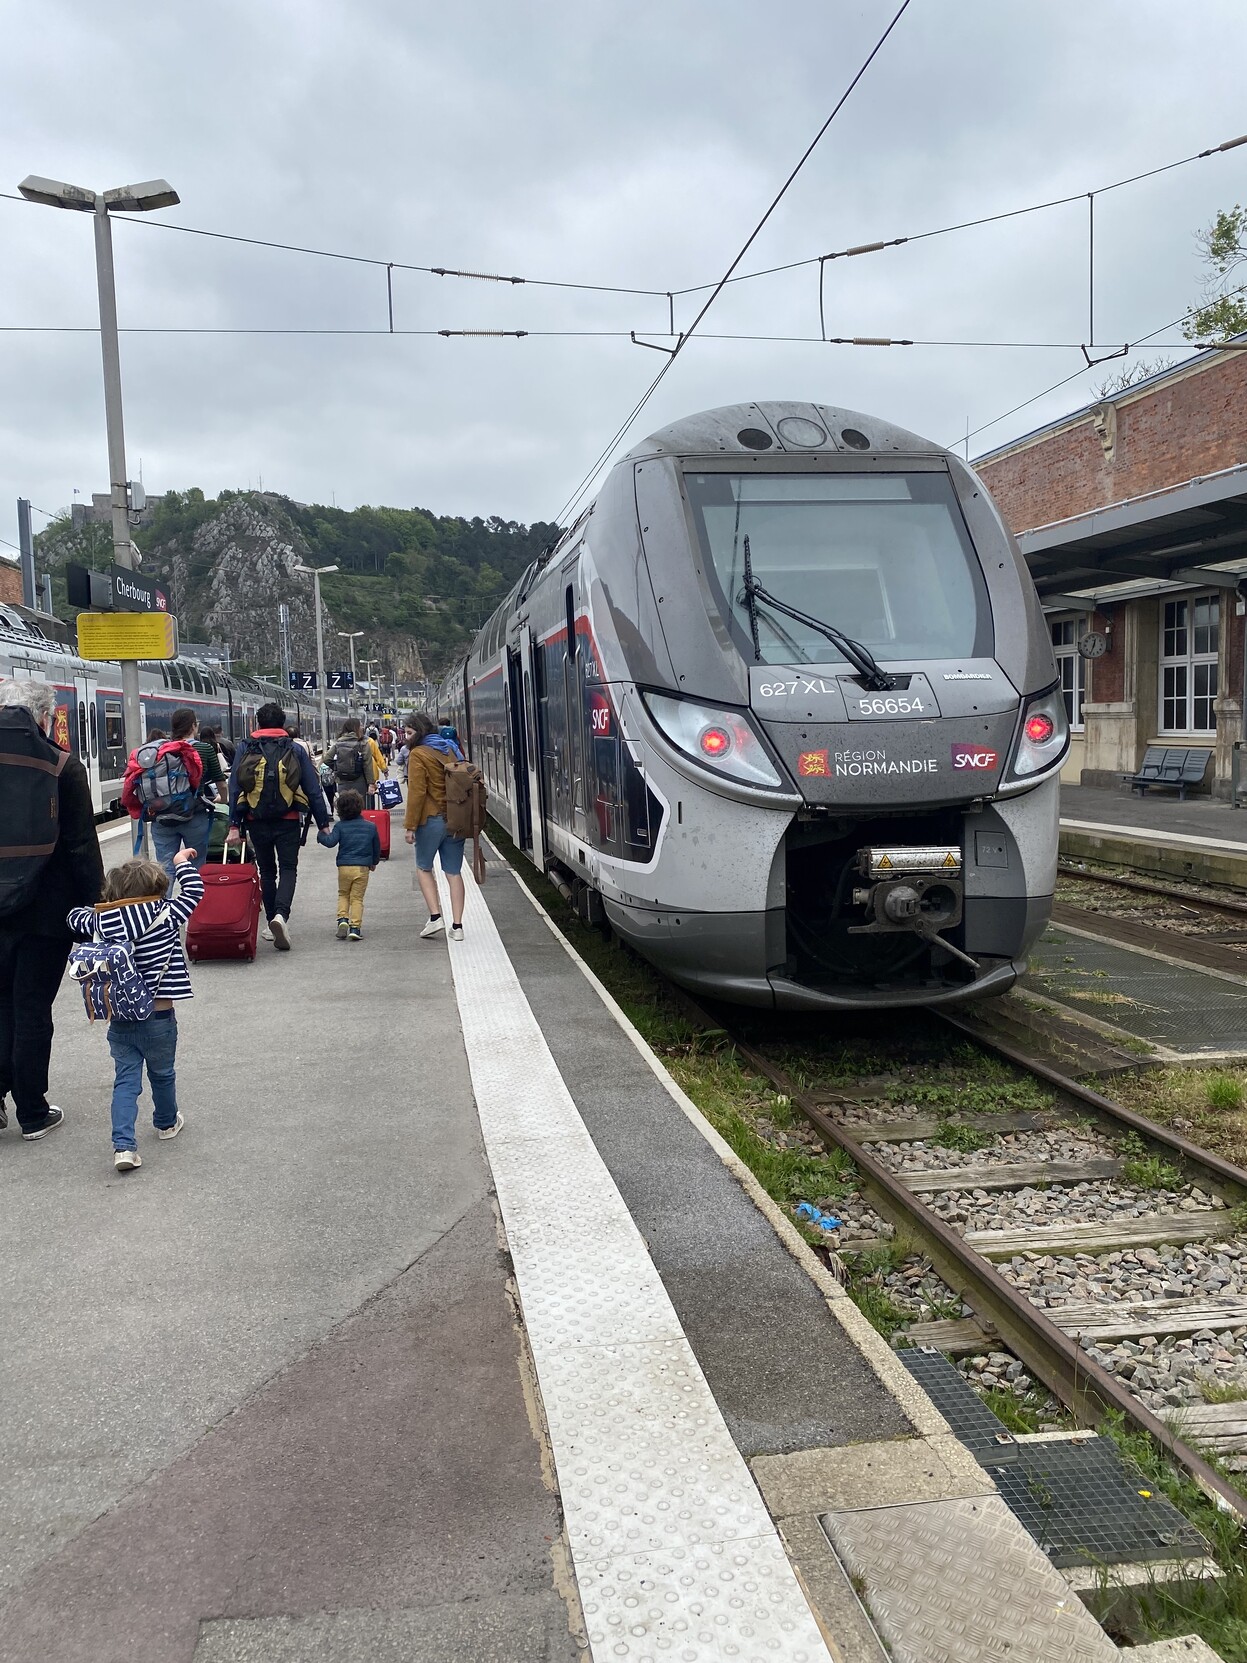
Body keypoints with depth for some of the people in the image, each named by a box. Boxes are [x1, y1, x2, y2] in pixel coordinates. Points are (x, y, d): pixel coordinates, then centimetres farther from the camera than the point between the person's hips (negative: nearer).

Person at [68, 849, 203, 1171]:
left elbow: (76, 916, 14)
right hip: (158, 1017, -2)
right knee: (162, 1074, 20)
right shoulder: (165, 916, -14)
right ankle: (167, 1123, 42)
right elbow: (193, 892, -2)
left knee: (125, 1080, 6)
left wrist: (101, 907, 29)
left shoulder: (102, 922, -5)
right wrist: (183, 862, 13)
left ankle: (123, 1145, -6)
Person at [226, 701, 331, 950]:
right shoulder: (295, 750, 1)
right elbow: (313, 789, 0)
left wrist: (234, 825, 0)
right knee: (288, 869, 3)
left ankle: (272, 923, 17)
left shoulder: (244, 749, 3)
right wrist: (323, 823, 6)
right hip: (288, 821, -1)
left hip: (257, 821, 1)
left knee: (267, 871, 15)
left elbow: (234, 789, -2)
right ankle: (281, 915, -22)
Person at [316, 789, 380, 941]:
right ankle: (355, 927, -5)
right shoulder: (371, 826, 5)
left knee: (343, 894, 20)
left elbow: (330, 842, -12)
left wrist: (321, 835, 7)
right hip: (362, 867, 0)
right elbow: (377, 847, 14)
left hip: (344, 867, 0)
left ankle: (342, 918, 0)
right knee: (357, 898, 5)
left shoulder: (340, 826, -2)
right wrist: (374, 862, 30)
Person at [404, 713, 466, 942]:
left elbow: (417, 792, -14)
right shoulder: (453, 750, 13)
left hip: (432, 819, -6)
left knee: (423, 868, 12)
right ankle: (457, 926, 5)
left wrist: (410, 825, -11)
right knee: (454, 872, 7)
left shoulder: (418, 754, -8)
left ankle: (435, 917, -1)